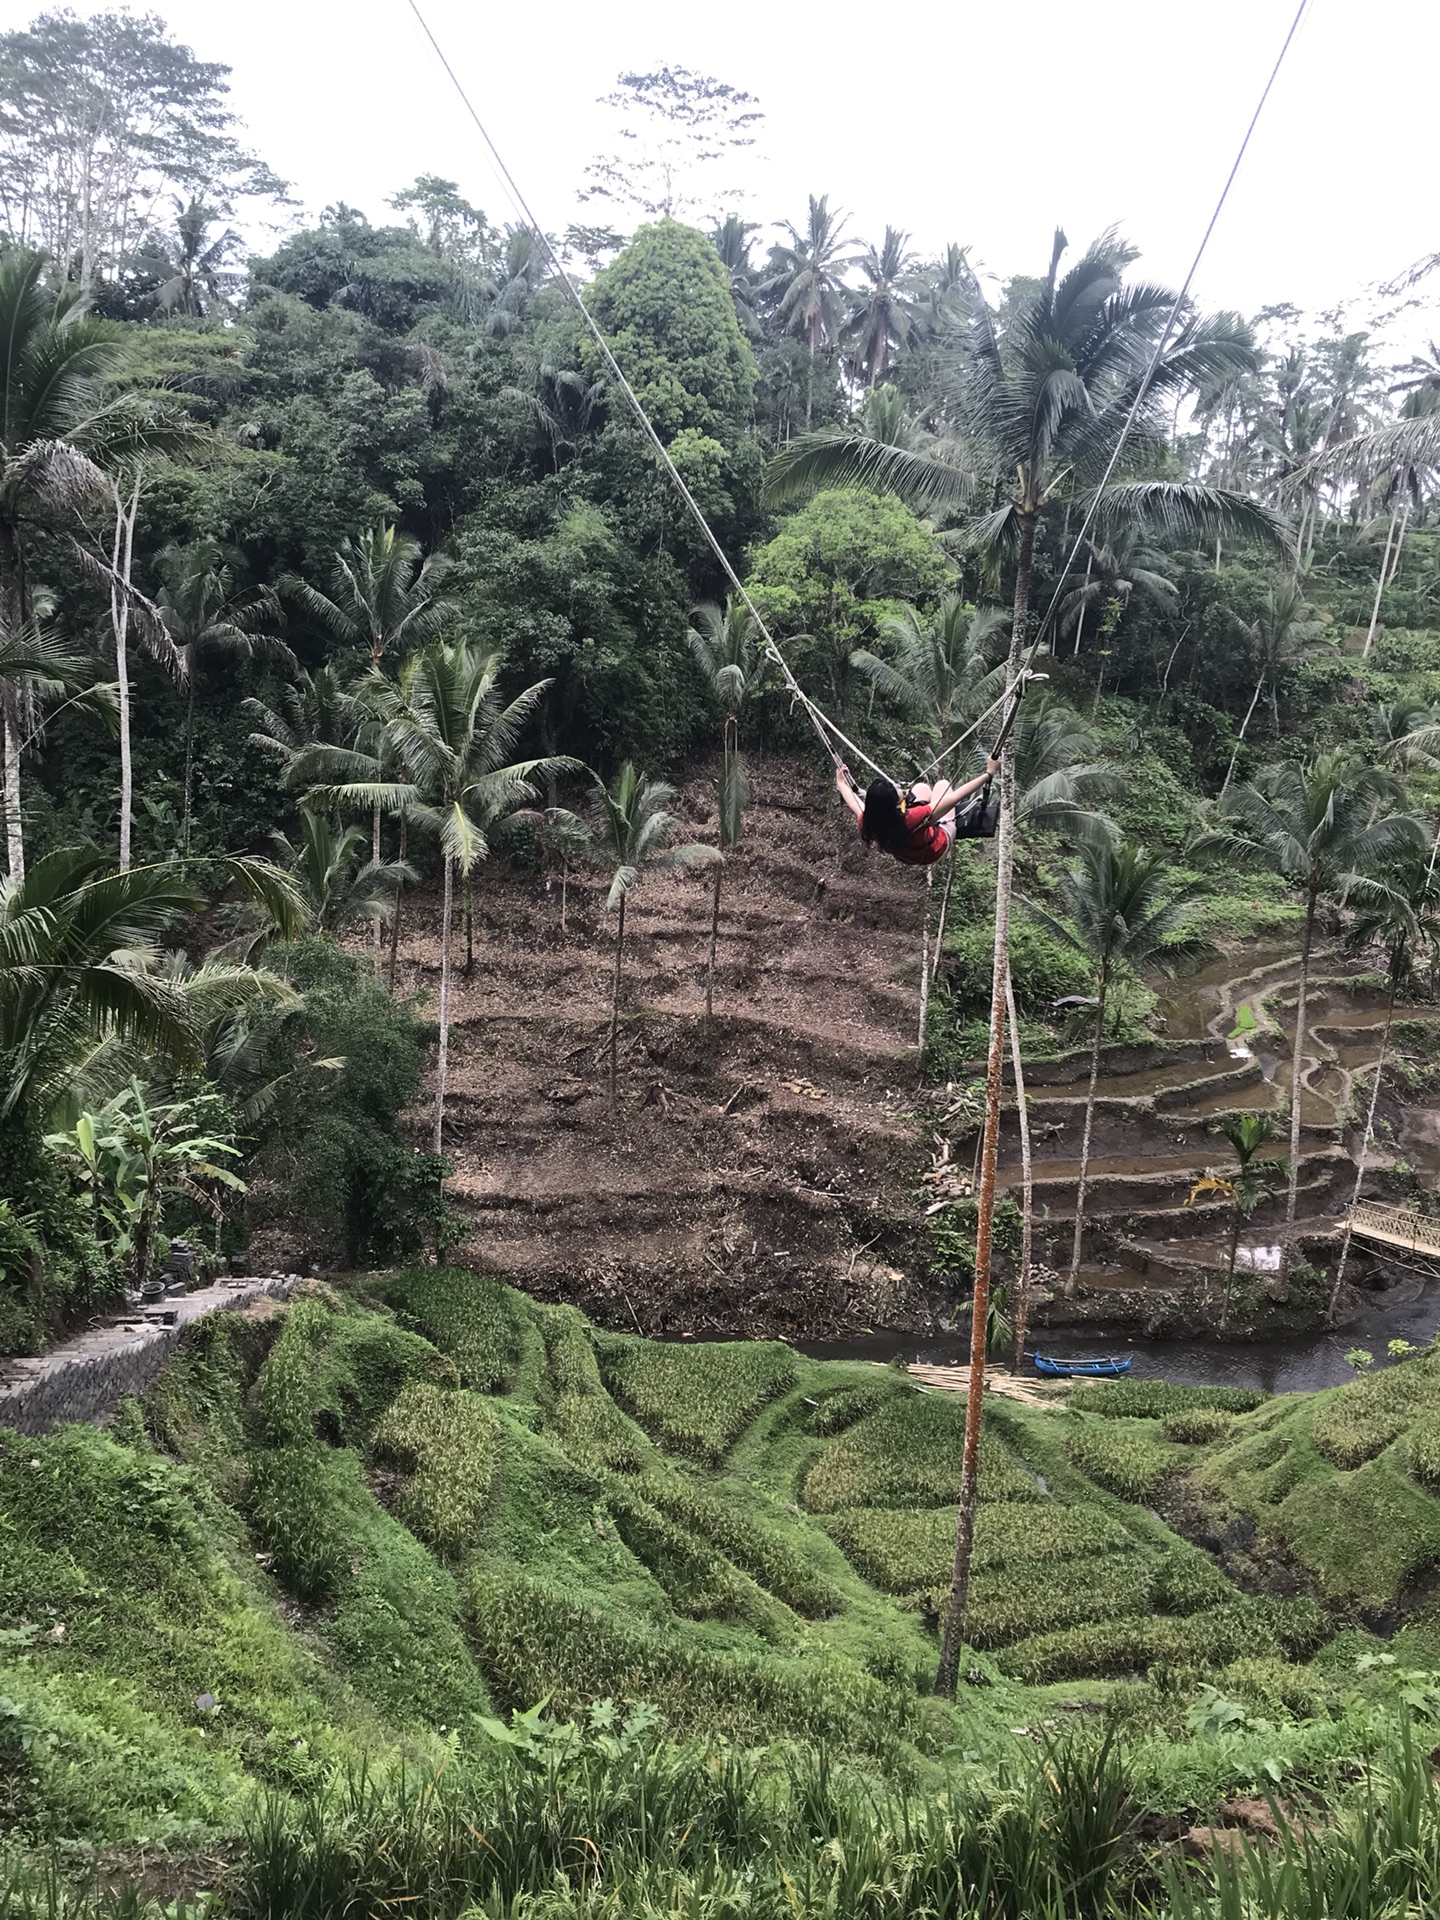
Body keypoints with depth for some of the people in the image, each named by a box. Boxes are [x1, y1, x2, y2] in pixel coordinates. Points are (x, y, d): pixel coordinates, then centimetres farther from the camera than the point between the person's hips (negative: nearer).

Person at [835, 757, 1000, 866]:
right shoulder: (912, 818, -47)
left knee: (922, 787, 19)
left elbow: (853, 803, -9)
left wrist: (841, 782, 11)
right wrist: (989, 773, -31)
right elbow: (955, 797, -39)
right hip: (935, 851, -5)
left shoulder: (867, 824, -33)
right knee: (943, 785, 12)